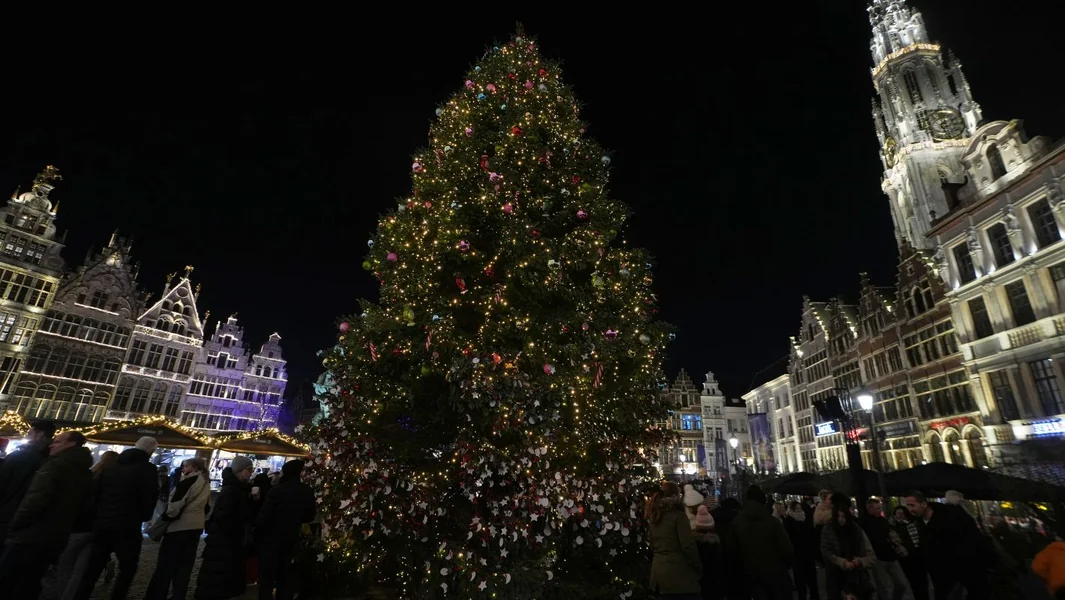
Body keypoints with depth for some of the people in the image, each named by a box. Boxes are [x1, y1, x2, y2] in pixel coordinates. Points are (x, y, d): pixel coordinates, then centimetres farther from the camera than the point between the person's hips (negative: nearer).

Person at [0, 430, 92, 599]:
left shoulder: (56, 465, -14)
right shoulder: (85, 474, 11)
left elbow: (35, 501, -21)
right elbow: (79, 507, 15)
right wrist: (59, 530, 19)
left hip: (31, 537, -8)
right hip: (55, 540, 8)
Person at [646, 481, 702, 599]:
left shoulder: (655, 517, 10)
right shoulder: (678, 515, -12)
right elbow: (688, 546, -14)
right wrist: (699, 569, -2)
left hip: (658, 571, 7)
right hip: (679, 572, -7)